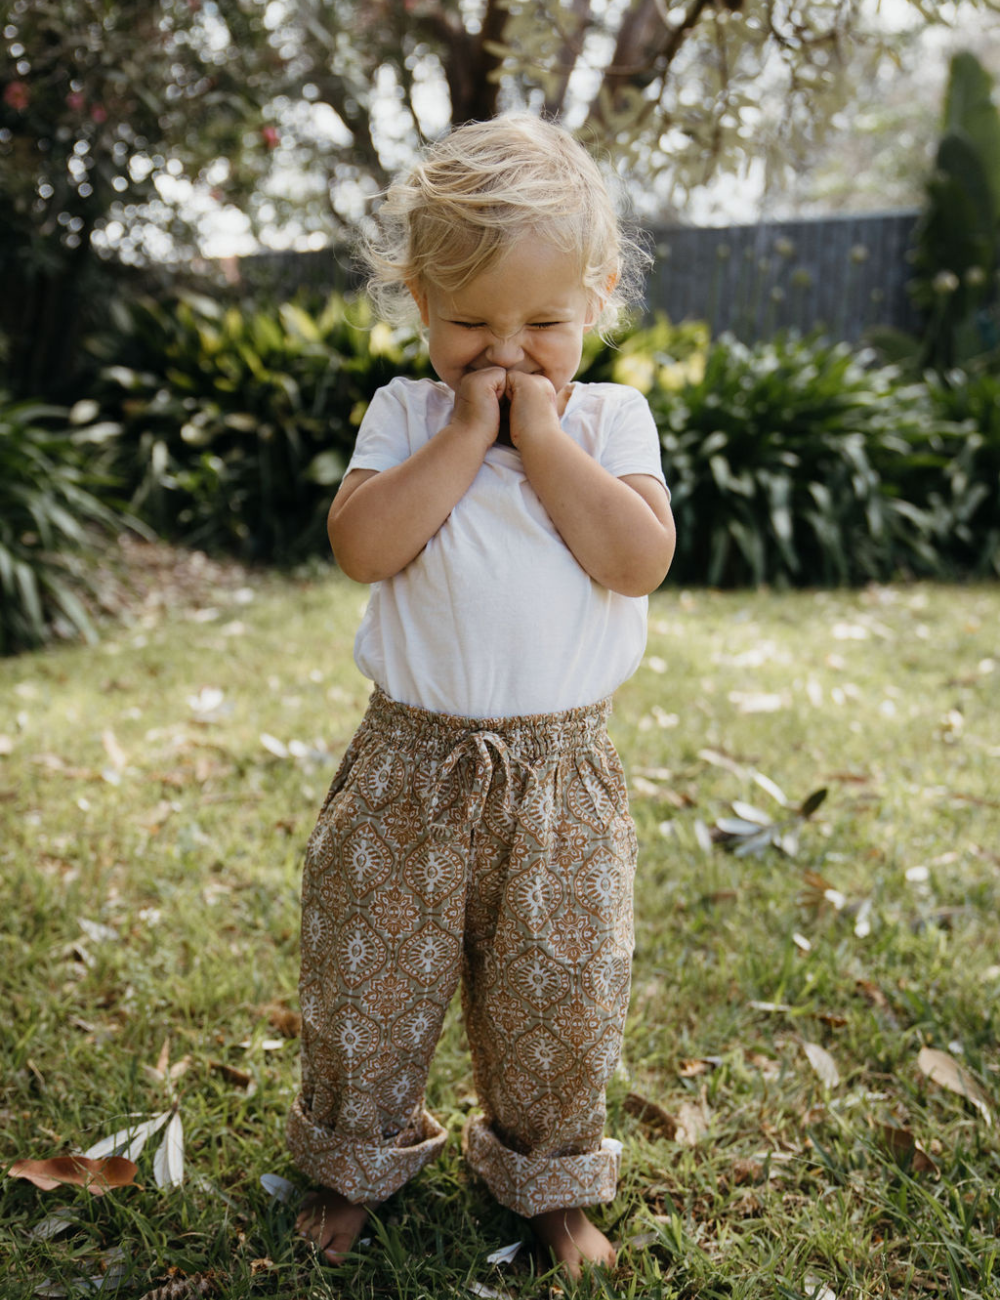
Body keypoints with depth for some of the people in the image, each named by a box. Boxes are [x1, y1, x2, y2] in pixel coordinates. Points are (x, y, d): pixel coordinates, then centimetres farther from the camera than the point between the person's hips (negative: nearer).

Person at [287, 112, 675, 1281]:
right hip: (411, 760, 0)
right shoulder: (406, 415, 0)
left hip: (560, 768, 0)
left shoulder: (611, 417, 0)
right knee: (370, 971, 13)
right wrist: (466, 434, -17)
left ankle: (548, 1176, 38)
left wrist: (544, 435, -16)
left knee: (559, 989, 12)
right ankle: (357, 1155, 40)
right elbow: (361, 545, -17)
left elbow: (639, 560, -17)